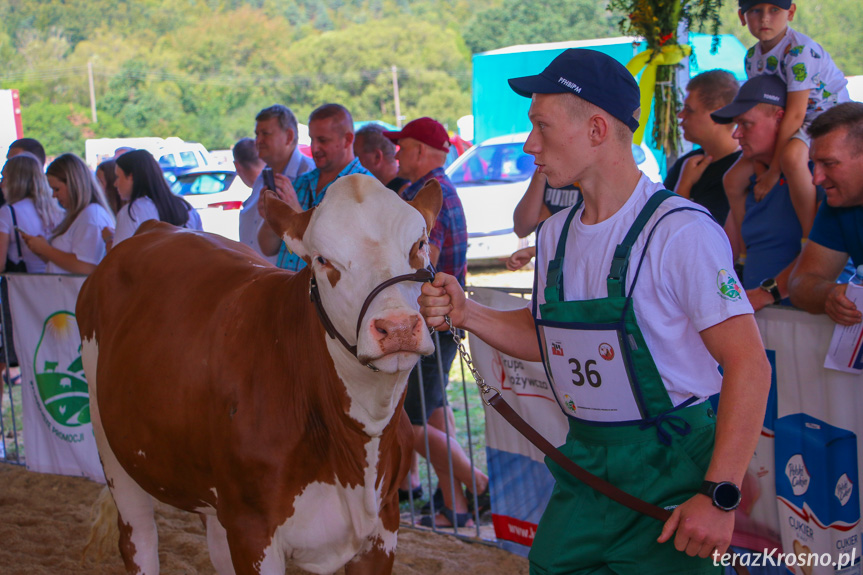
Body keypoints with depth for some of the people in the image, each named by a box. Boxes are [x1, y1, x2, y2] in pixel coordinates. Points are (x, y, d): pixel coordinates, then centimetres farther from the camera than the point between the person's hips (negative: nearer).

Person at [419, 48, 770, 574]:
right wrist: (465, 313, 2)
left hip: (672, 470, -7)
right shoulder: (557, 234, 7)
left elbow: (749, 364, -20)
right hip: (584, 466, 7)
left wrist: (720, 496, -24)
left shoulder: (681, 231, -18)